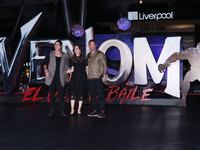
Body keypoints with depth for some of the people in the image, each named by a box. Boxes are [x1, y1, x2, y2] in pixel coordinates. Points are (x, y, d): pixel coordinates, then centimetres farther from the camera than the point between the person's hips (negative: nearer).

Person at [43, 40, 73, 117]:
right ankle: (52, 110, 16)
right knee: (52, 94, 6)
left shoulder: (64, 56, 8)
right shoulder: (49, 54, 5)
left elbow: (66, 66, 12)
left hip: (60, 78, 0)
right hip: (51, 78, 0)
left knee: (61, 94, -3)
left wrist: (69, 70, -7)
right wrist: (46, 70, -11)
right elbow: (45, 63, 7)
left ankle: (62, 111, 5)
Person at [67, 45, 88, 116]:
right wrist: (70, 75, 1)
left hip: (82, 77, 0)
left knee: (81, 93, 1)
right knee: (72, 92, -7)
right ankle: (72, 110, -2)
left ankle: (79, 109, 11)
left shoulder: (84, 58, 7)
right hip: (74, 77, 1)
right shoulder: (72, 59, 11)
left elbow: (87, 67, 9)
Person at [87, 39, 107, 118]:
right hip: (90, 78, 5)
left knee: (100, 94, -5)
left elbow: (104, 65, -1)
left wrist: (104, 75, -10)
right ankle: (94, 111, 16)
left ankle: (102, 111, -2)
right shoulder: (88, 56, 16)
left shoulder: (100, 54, 1)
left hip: (99, 78, -5)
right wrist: (86, 76, 13)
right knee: (92, 95, 8)